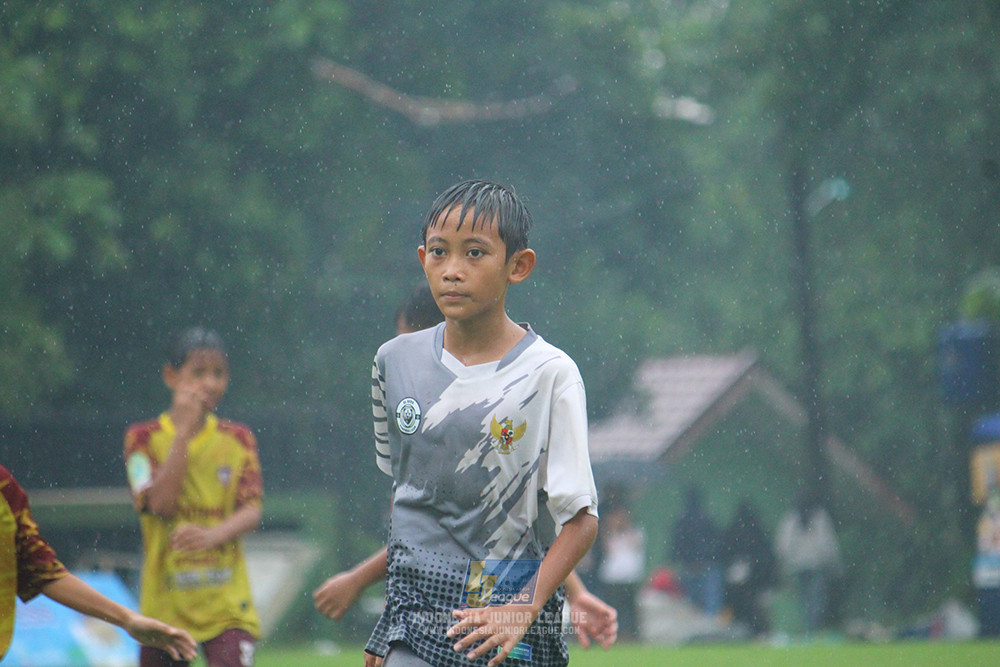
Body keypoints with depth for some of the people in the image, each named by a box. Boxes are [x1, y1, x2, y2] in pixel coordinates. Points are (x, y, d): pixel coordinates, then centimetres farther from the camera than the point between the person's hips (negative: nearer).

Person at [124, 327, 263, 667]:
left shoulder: (238, 439, 6)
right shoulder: (144, 438, -1)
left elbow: (252, 511, -5)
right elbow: (160, 504, -15)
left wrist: (213, 535, -26)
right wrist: (184, 431, -16)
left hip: (227, 604, 0)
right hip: (166, 602, 0)